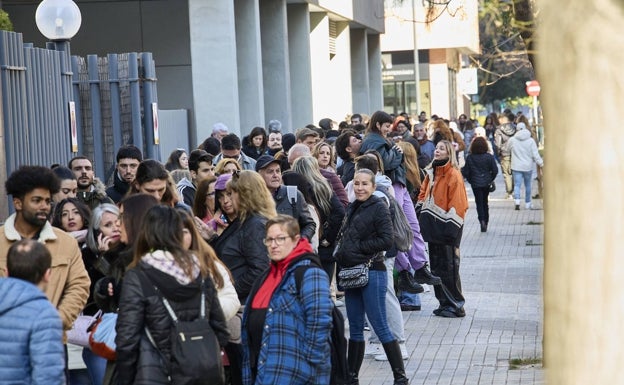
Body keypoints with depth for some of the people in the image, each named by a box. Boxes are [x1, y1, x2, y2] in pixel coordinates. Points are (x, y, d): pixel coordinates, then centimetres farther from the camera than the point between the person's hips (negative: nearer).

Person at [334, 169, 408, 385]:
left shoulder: (378, 208, -8)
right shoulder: (352, 208, 13)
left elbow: (387, 240, -16)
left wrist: (358, 247, -12)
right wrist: (342, 254, 5)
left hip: (372, 273, -7)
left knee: (380, 327, -5)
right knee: (355, 328, 13)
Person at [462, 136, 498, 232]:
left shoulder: (469, 157, -9)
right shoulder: (489, 157, -9)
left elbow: (465, 172, -5)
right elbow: (495, 170, -8)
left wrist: (470, 180, 11)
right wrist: (491, 179, 9)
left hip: (475, 183, -1)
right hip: (486, 183, 1)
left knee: (479, 203, 2)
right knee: (485, 202, 17)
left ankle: (482, 220, -19)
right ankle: (486, 222, 23)